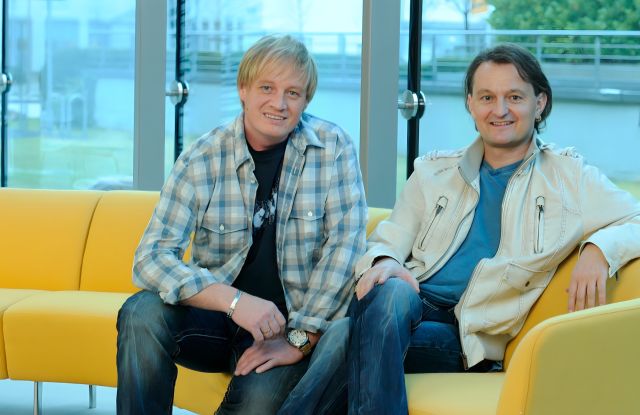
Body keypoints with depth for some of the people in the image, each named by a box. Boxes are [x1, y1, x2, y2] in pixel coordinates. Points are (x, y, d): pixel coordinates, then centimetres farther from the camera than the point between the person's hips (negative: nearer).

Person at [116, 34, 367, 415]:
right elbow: (152, 257, -14)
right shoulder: (203, 158, -7)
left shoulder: (333, 147, -6)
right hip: (214, 317, 2)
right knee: (142, 313, -28)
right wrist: (234, 300, -28)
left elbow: (346, 244, -10)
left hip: (286, 326, -1)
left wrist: (300, 337, -16)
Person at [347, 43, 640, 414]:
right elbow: (389, 240, 16)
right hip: (411, 299, 3)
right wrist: (384, 260, -10)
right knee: (392, 290, -36)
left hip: (470, 339, -3)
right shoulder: (434, 172, 21)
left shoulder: (568, 176, 13)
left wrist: (599, 248, -16)